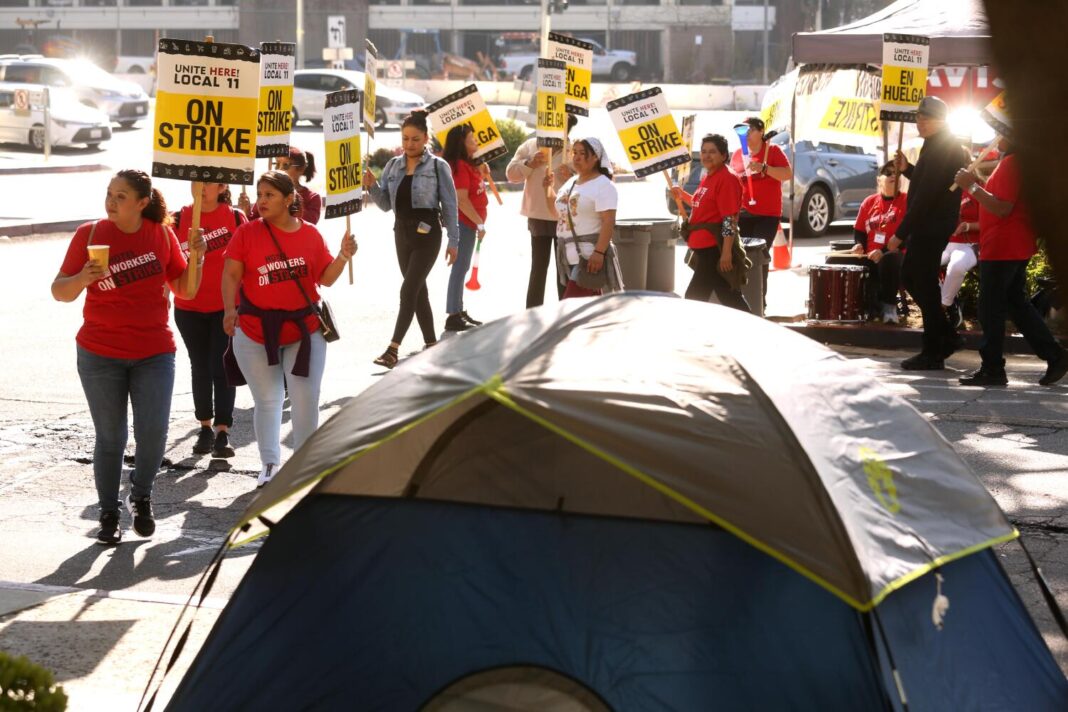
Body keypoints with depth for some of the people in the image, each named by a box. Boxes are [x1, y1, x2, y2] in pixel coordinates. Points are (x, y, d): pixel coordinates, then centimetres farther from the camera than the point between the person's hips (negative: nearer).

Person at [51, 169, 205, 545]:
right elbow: (60, 291, -4)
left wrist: (195, 259, -12)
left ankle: (141, 495, 24)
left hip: (154, 354, 1)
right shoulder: (90, 233, -5)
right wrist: (83, 278, -24)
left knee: (154, 433, -5)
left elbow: (186, 291, 7)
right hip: (100, 355, -1)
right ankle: (109, 514, 19)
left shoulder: (161, 234, 0)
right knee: (110, 438, 4)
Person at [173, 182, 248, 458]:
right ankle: (205, 428, 21)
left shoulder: (235, 217, -2)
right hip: (189, 307, 2)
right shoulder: (180, 218, 1)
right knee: (200, 367, 10)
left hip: (227, 306, -2)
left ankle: (222, 432, 0)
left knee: (222, 368, -4)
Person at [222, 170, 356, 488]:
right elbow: (231, 274, -6)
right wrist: (229, 309, -19)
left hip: (304, 329, 1)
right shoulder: (248, 232, -4)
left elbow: (326, 278, 5)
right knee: (267, 400, 7)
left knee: (306, 400, 4)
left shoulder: (310, 234, 1)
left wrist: (343, 256, -12)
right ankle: (270, 465, 15)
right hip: (255, 331, -1)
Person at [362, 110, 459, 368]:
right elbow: (386, 204, 8)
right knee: (418, 290, 13)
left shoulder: (438, 167, -7)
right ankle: (431, 344, 24)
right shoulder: (394, 165, 7)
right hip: (402, 234, 6)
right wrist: (372, 186, -11)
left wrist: (453, 241, -6)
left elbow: (450, 206, -5)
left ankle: (393, 349, -15)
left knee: (409, 290, -12)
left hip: (427, 235, -6)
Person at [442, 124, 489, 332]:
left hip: (469, 222, 10)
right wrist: (480, 223, -20)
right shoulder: (459, 165, -17)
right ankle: (453, 317, -8)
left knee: (461, 267, 14)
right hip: (463, 222, -10)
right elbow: (461, 199, -22)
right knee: (460, 267, -9)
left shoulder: (467, 164, 14)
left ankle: (459, 311, 22)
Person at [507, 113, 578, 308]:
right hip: (538, 216, 3)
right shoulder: (530, 146, 4)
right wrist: (529, 164, -15)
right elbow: (511, 173, 2)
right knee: (538, 267, 10)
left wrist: (572, 177, -27)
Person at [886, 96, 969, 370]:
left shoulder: (940, 149, -17)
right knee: (909, 276, 18)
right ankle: (946, 335, 20)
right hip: (930, 227, 11)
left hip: (930, 227, -11)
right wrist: (907, 169, 10)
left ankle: (932, 353, 0)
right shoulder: (948, 146, 15)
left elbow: (925, 196, -23)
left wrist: (900, 234, -21)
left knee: (924, 285, -5)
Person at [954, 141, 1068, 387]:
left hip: (1002, 249, -11)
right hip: (1016, 248, 11)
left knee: (990, 310, -5)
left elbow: (1002, 208, -23)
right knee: (1016, 304, 16)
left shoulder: (1010, 164, -17)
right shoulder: (1016, 162, 16)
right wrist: (976, 183, 11)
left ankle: (992, 369, -1)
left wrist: (972, 185, -18)